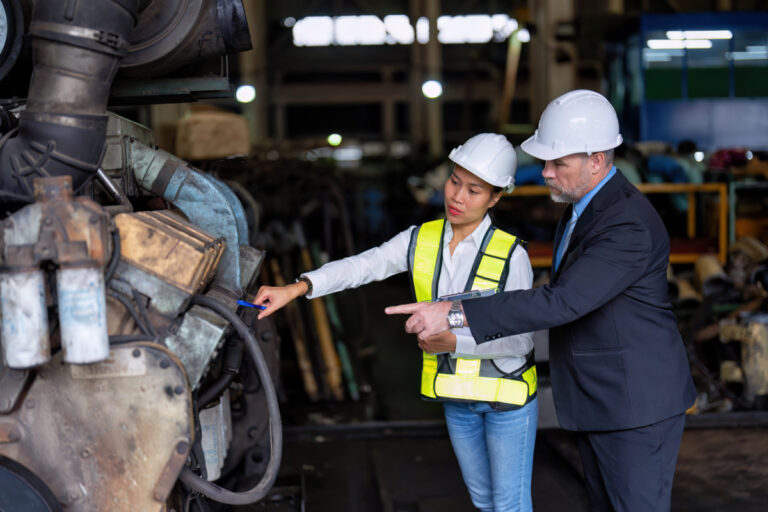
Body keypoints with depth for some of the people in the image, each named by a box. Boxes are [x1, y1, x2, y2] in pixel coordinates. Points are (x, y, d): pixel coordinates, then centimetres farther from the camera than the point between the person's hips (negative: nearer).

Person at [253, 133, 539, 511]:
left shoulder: (510, 255, -17)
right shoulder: (420, 241, -4)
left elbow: (520, 340, -16)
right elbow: (359, 267, -16)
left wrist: (456, 342, -28)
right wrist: (295, 288, -29)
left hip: (507, 395, -5)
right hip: (457, 395, 5)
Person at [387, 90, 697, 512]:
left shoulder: (630, 226, -27)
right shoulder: (586, 202, 5)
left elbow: (560, 302, -34)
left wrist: (455, 314, -36)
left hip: (637, 401, -10)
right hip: (596, 399, 10)